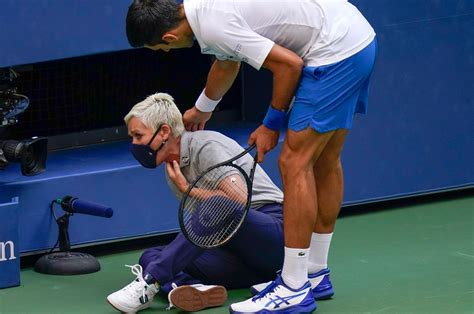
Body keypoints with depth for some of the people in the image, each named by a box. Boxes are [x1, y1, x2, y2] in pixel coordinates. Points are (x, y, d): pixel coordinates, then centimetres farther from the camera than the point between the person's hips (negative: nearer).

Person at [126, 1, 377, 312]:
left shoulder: (213, 26, -19)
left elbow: (289, 64, -19)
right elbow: (227, 63, 35)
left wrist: (272, 125, -4)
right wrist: (202, 109, 53)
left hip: (334, 50, -10)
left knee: (295, 163, -8)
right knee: (324, 162, 16)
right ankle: (314, 273, 26)